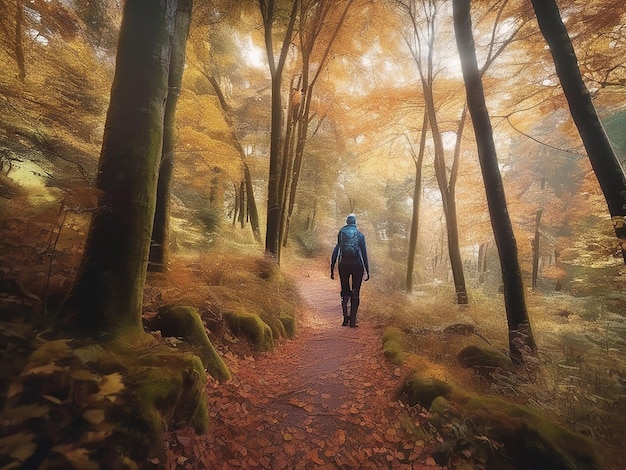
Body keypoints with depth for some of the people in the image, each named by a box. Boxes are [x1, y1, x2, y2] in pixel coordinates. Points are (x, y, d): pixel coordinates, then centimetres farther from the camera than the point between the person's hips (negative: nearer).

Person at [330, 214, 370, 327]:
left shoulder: (340, 234, 6)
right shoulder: (360, 235, 4)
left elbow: (335, 253, 3)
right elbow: (364, 254, 0)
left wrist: (332, 270, 6)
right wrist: (367, 271, 4)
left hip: (344, 265, 1)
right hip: (357, 266, -1)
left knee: (345, 291, 15)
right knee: (355, 293, 7)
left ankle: (345, 318, 9)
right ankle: (352, 320, 7)